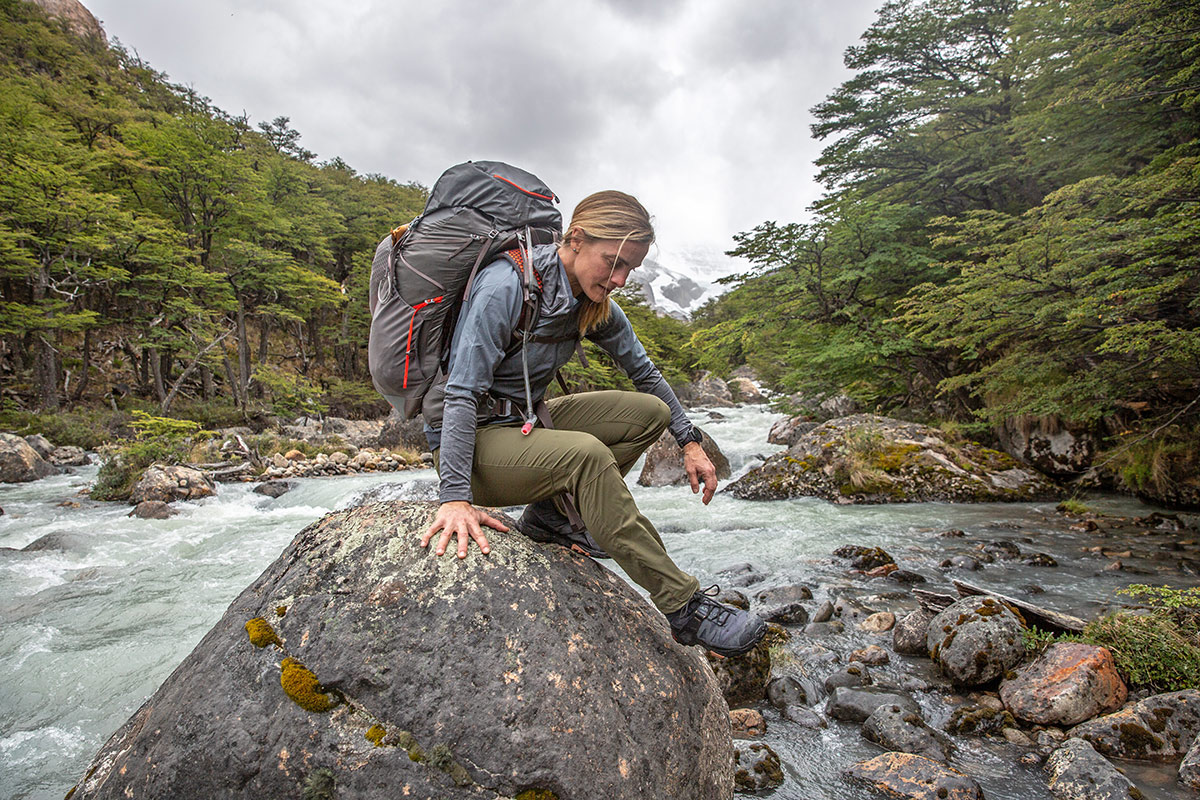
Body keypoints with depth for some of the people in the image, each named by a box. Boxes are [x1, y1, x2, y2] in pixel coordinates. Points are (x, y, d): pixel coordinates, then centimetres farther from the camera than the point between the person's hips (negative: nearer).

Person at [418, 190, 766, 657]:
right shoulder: (505, 286, -23)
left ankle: (548, 512, -4)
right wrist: (455, 496, -35)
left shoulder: (595, 305, -1)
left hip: (527, 422, 8)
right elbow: (462, 394, -27)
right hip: (469, 441, -7)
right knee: (586, 454, -34)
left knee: (650, 412, -4)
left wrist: (690, 442, 6)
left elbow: (644, 372, 10)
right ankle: (684, 607, -23)